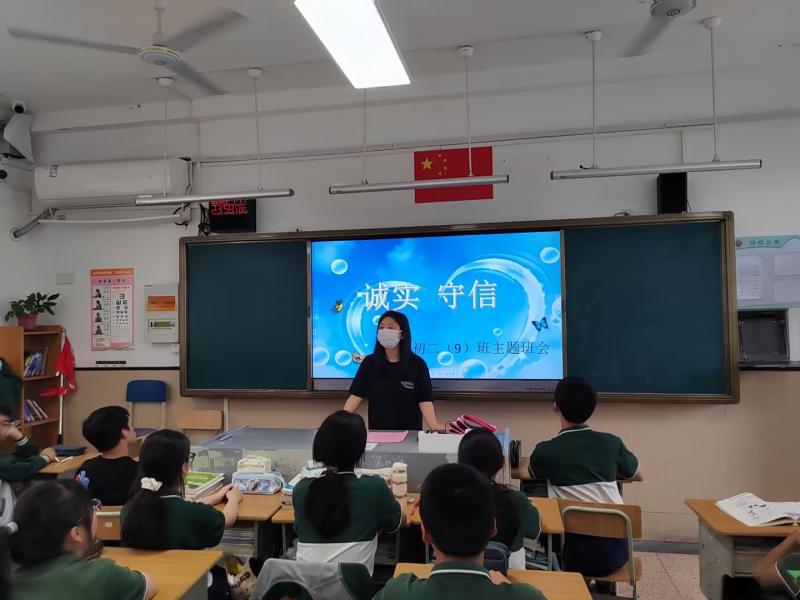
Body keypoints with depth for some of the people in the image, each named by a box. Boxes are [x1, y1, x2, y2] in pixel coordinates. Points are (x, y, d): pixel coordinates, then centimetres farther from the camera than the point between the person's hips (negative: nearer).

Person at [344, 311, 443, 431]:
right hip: (377, 431, 2)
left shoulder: (417, 364, -6)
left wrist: (434, 426, -26)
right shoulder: (369, 363, 0)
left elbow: (424, 400, -11)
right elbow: (357, 395, -5)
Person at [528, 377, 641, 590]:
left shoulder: (545, 450, -8)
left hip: (576, 553, -3)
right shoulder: (612, 442, -1)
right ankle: (605, 585, 41)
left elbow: (533, 473, 17)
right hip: (616, 550, 3)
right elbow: (637, 476, 21)